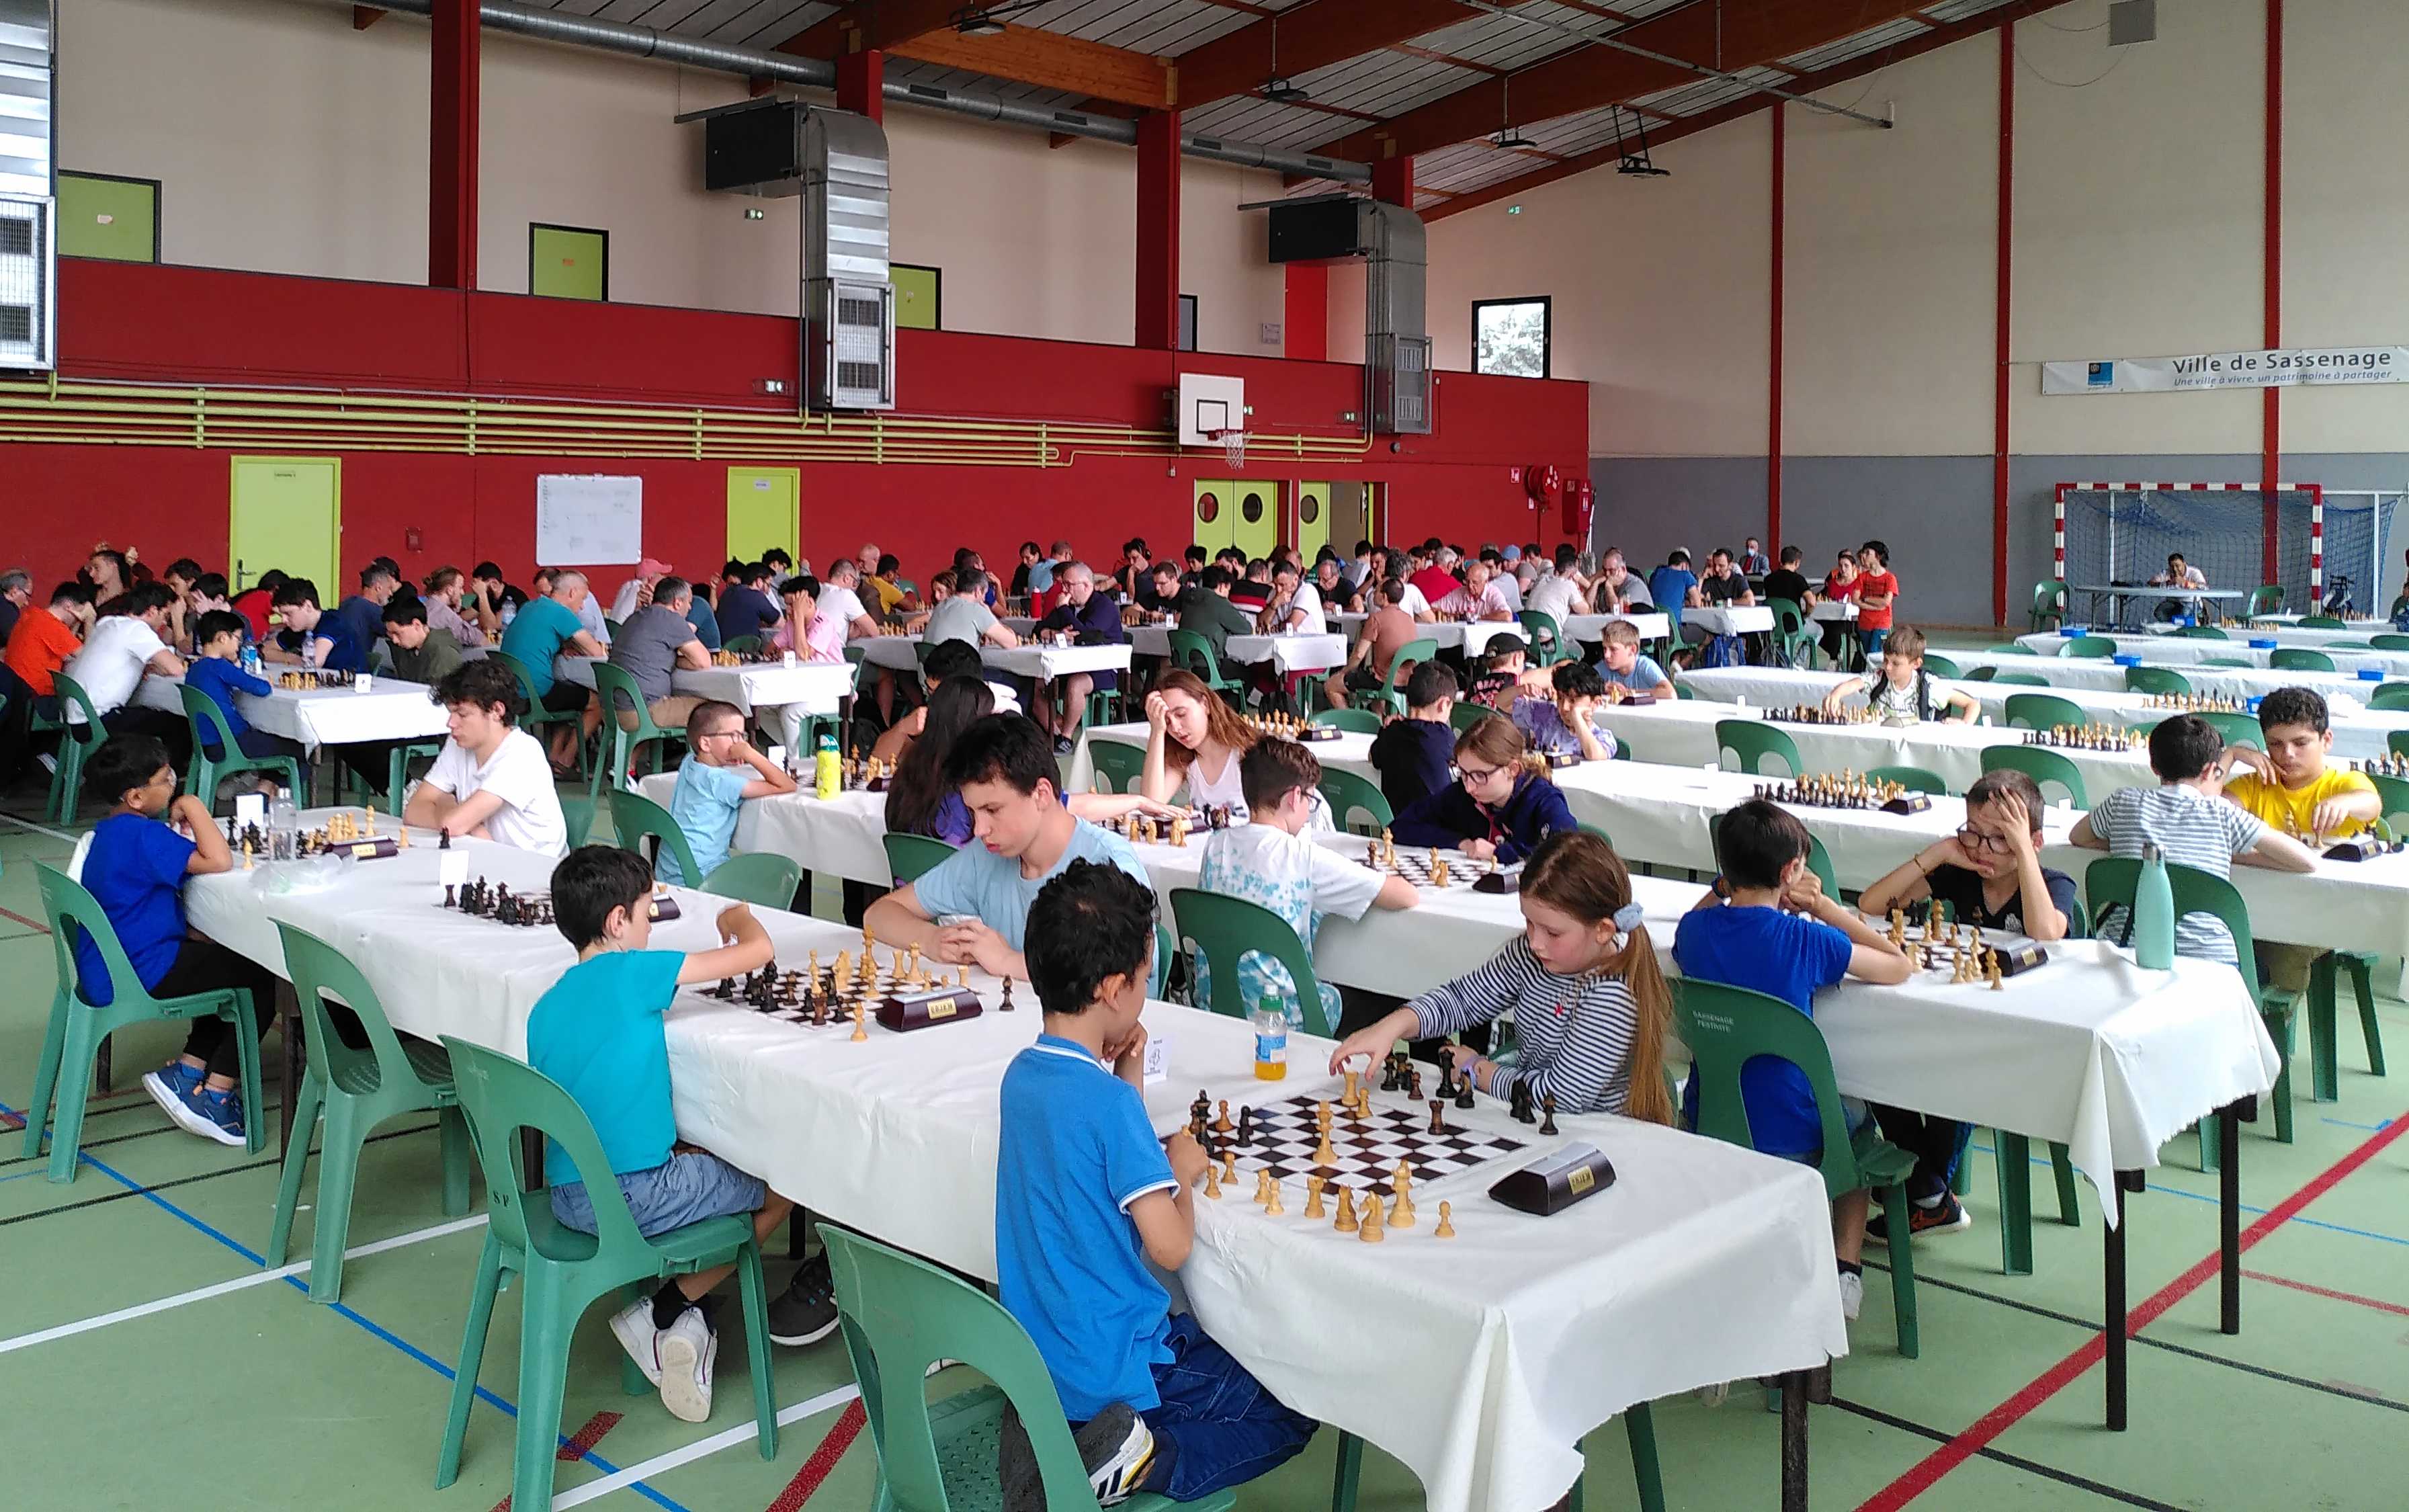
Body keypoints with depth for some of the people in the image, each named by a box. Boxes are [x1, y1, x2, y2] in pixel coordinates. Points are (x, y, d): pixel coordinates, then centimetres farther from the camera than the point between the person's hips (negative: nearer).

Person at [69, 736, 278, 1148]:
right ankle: (214, 1094, 0)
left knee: (227, 963, 24)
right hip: (140, 976, -11)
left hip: (106, 971, 11)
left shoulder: (108, 833, 14)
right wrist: (193, 806, -17)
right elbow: (219, 862, -29)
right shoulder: (142, 835, -20)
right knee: (262, 974, -2)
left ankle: (187, 1070, 16)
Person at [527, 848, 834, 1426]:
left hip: (566, 1198, 8)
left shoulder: (545, 1007, 11)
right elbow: (758, 951, -11)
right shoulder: (633, 971, -11)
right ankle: (660, 1311, 9)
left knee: (704, 1162, 30)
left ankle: (683, 1317, 14)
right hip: (633, 1197, -8)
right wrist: (739, 915, 13)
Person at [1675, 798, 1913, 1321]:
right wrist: (1826, 908, -4)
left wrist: (1725, 887, 5)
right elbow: (1900, 966, -6)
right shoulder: (1805, 940, -19)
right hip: (1789, 1142, -3)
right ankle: (1845, 1272, 20)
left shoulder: (1694, 930, -6)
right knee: (1855, 1116, 31)